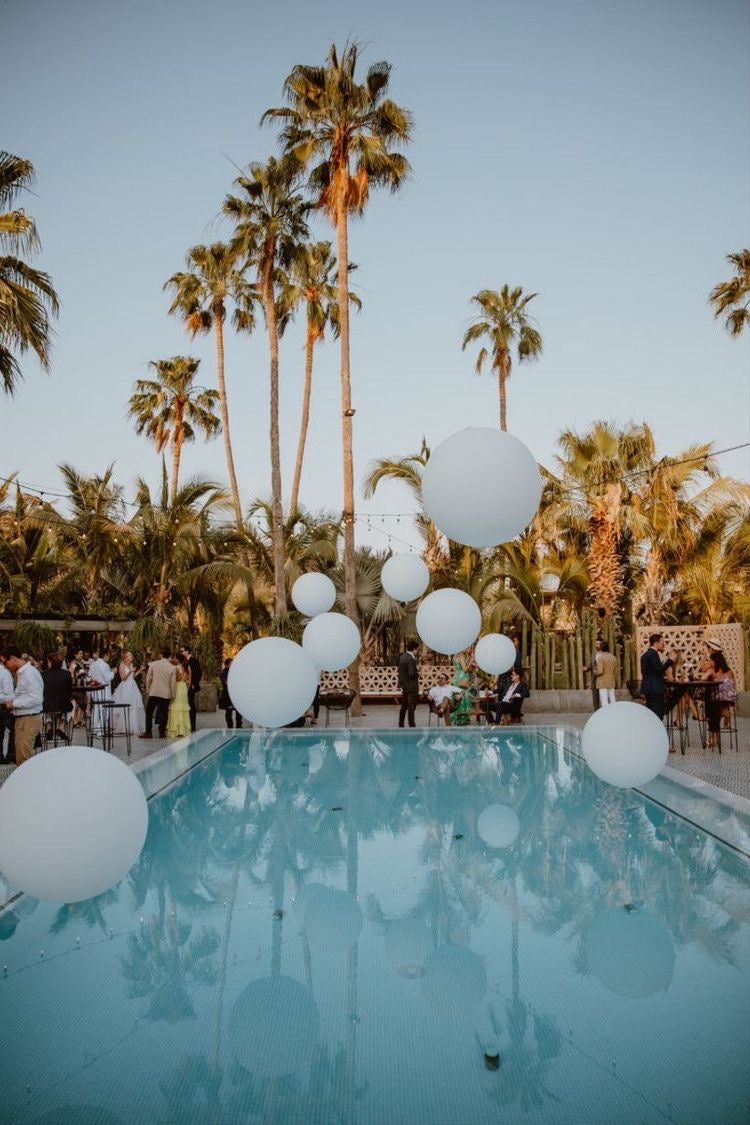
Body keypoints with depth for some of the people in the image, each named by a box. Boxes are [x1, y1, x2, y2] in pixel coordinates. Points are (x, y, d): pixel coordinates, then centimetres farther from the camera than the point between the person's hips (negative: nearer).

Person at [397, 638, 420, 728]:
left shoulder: (402, 657, 5)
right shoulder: (411, 659, -21)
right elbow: (412, 674, -25)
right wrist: (418, 674, -5)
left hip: (404, 686, 8)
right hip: (411, 687, -8)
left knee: (404, 706, 18)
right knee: (411, 707, -2)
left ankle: (401, 725, 24)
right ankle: (412, 725, 1)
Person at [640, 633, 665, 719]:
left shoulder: (645, 655, 16)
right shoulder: (653, 654, -14)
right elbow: (659, 671, -20)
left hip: (648, 688, 10)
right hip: (655, 689, -10)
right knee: (658, 715, -9)